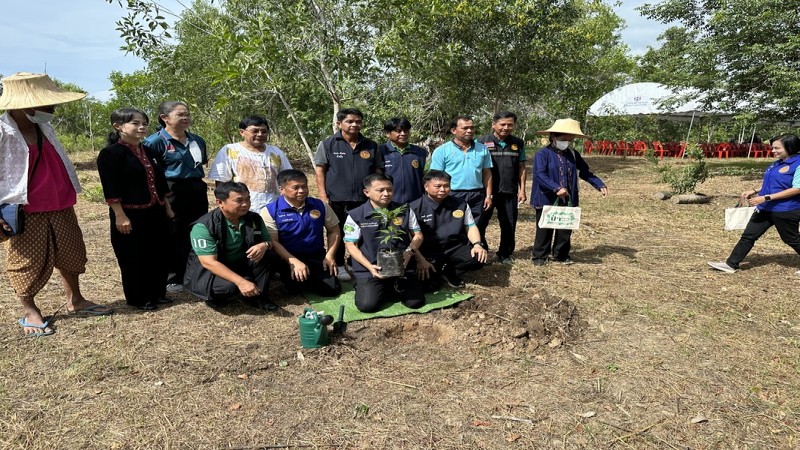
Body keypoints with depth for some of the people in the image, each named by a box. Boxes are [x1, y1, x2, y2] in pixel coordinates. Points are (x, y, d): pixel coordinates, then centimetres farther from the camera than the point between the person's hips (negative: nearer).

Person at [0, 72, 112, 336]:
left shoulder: (43, 127, 7)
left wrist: (69, 193, 20)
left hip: (60, 205, 7)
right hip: (25, 210, -7)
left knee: (71, 253, 15)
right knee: (29, 261, 6)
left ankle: (75, 301, 32)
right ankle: (29, 311, 23)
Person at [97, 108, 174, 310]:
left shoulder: (150, 153, 12)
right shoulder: (110, 153, -11)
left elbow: (160, 183, 17)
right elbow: (111, 189, -15)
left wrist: (167, 207, 16)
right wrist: (120, 215, -18)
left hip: (155, 212, 7)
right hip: (130, 214, -7)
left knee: (158, 255, 13)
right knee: (133, 258, 4)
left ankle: (157, 293, 27)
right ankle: (138, 299, 17)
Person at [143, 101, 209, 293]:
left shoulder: (197, 140, 11)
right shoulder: (155, 141, -10)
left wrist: (199, 185, 15)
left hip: (197, 190, 7)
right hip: (171, 193, -6)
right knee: (173, 236, 4)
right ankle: (172, 277, 16)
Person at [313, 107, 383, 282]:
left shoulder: (371, 146, 6)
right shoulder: (328, 145, -2)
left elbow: (378, 172, 11)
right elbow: (319, 170, -2)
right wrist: (323, 196, -8)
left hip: (364, 200, 2)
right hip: (337, 200, -2)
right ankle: (338, 266, 25)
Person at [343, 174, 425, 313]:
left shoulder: (404, 211, 5)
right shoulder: (355, 216, -4)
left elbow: (417, 234, 9)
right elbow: (351, 245, -4)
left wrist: (409, 251, -13)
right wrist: (369, 267, -17)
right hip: (370, 269, -2)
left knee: (416, 302, -11)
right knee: (367, 305, -20)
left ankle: (397, 287, 21)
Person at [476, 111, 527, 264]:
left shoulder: (518, 143, 8)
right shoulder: (482, 142, -4)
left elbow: (521, 167, 11)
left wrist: (522, 190, 5)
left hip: (510, 192, 3)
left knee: (509, 225, 10)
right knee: (480, 224, 5)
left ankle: (505, 254, 24)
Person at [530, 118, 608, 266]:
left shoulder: (573, 155, 9)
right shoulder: (543, 154, -10)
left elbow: (585, 172, 14)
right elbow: (540, 175, -23)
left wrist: (600, 185, 0)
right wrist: (556, 188, -34)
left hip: (568, 201, 5)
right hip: (547, 200, -5)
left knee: (566, 230, 13)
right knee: (544, 230, 6)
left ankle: (561, 255, 28)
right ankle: (540, 256, 19)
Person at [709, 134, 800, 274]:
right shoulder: (777, 164, 8)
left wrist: (766, 197, -25)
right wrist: (755, 191, 6)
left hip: (785, 210, -8)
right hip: (766, 208, 8)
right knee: (748, 235, 4)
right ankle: (731, 264, 7)